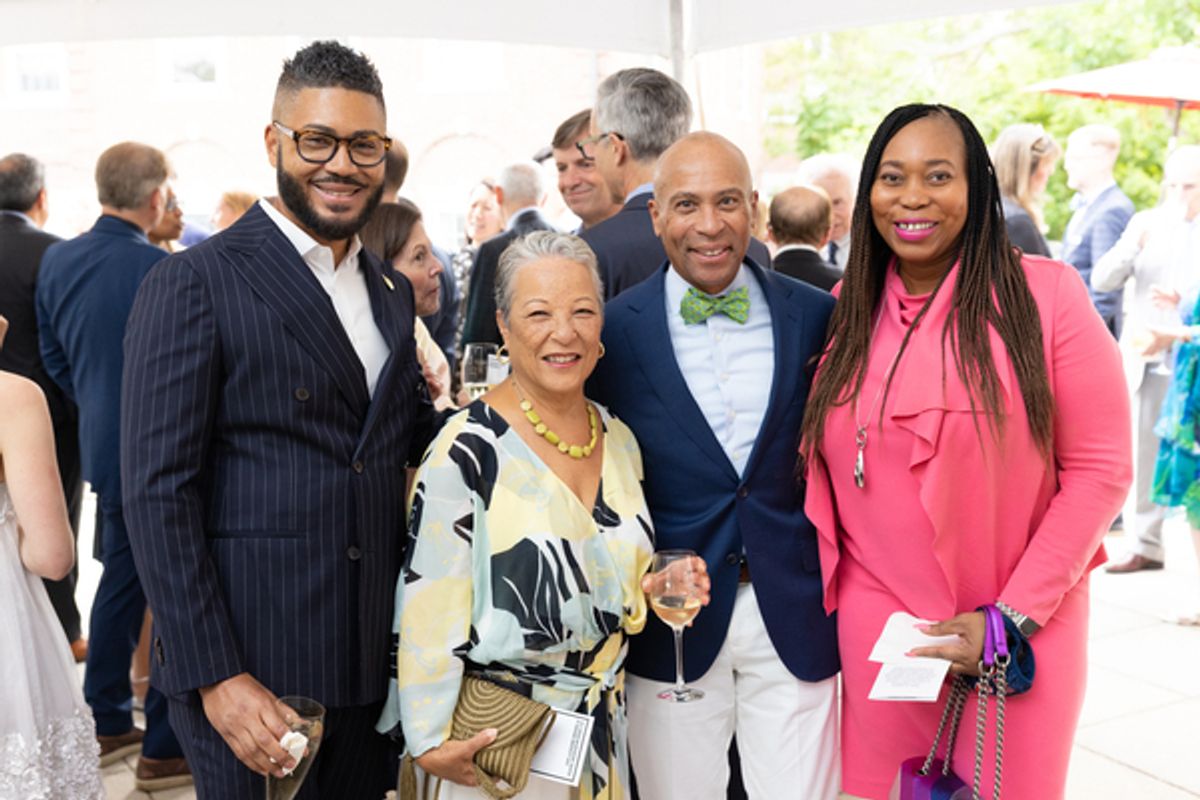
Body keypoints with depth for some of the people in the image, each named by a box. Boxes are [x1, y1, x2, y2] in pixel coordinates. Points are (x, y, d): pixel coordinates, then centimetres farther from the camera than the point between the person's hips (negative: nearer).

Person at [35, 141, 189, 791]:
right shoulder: (163, 271, -22)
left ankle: (106, 724, 31)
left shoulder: (57, 260, 1)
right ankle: (164, 748, 11)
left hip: (103, 446, 8)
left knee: (121, 578, 21)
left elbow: (53, 355, 9)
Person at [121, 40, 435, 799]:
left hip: (375, 658, 6)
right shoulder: (194, 283, -10)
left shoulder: (393, 293, 10)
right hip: (248, 669, -6)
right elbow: (158, 492, -14)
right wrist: (214, 676, -17)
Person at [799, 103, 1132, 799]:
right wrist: (826, 598, -1)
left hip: (1023, 636, -2)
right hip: (876, 633, 3)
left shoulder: (1047, 294, -8)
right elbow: (816, 466, 8)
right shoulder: (844, 312, 2)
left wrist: (1014, 617, -11)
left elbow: (1100, 468, -7)